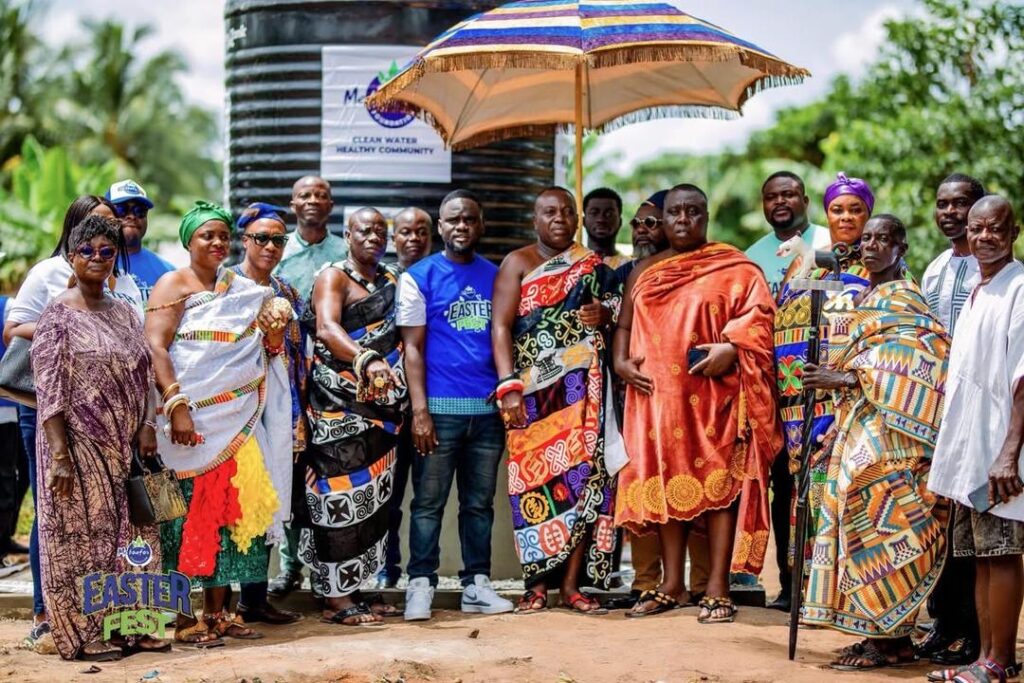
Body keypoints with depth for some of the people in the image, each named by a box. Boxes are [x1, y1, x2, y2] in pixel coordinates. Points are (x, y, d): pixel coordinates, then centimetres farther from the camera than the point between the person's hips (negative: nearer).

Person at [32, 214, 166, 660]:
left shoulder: (124, 314, 13)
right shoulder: (58, 316, -6)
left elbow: (142, 378, 16)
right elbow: (49, 389, -12)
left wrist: (146, 428, 1)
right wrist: (59, 453, -18)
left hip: (124, 448, 6)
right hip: (80, 445, -6)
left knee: (130, 534, 8)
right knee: (81, 534, -1)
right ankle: (84, 633, 8)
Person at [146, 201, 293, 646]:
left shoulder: (243, 291, 17)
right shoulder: (173, 286, -1)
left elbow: (269, 350, 19)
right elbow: (155, 347, -12)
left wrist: (276, 323, -3)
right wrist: (177, 406, -22)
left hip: (238, 420, 6)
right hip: (191, 419, -5)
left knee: (229, 509, 5)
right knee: (189, 509, -6)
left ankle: (218, 610, 12)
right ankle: (182, 616, -2)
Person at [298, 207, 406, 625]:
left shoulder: (391, 281, 19)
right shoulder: (333, 277, -3)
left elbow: (402, 337, 21)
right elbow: (327, 329, -21)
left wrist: (402, 400, 7)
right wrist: (367, 360, -38)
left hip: (381, 404, 7)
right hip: (339, 404, -7)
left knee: (373, 496, 8)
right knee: (343, 496, -8)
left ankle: (358, 590, 15)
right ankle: (336, 598, -5)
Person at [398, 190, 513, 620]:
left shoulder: (495, 276, 12)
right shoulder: (419, 277, 2)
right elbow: (412, 347, -2)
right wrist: (419, 410, -10)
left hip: (488, 408, 3)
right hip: (439, 408, -3)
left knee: (480, 502, 9)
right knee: (428, 501, 1)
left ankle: (476, 584, 15)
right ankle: (420, 585, 6)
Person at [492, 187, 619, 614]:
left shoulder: (593, 265, 15)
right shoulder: (518, 263, 6)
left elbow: (618, 306, 25)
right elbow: (501, 327, -3)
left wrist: (604, 314, 0)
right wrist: (508, 387, -15)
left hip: (582, 388, 3)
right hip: (532, 389, -2)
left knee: (581, 476, -4)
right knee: (534, 480, -5)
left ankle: (571, 583, 2)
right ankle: (537, 583, 1)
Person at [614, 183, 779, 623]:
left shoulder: (734, 268, 5)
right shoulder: (644, 272, 18)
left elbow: (757, 314, -5)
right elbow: (624, 326, 18)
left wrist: (731, 347, -20)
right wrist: (620, 361, 0)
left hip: (713, 393, -4)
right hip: (658, 394, 4)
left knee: (718, 483, -5)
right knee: (666, 483, 5)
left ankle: (717, 589, -2)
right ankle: (670, 586, 12)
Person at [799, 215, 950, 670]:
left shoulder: (903, 298, -7)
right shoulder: (863, 298, 19)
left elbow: (913, 358, -20)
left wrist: (846, 380, -21)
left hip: (885, 430, -9)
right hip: (858, 428, 9)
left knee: (878, 519, -10)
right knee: (858, 519, 7)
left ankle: (892, 640, -4)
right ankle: (880, 633, 12)